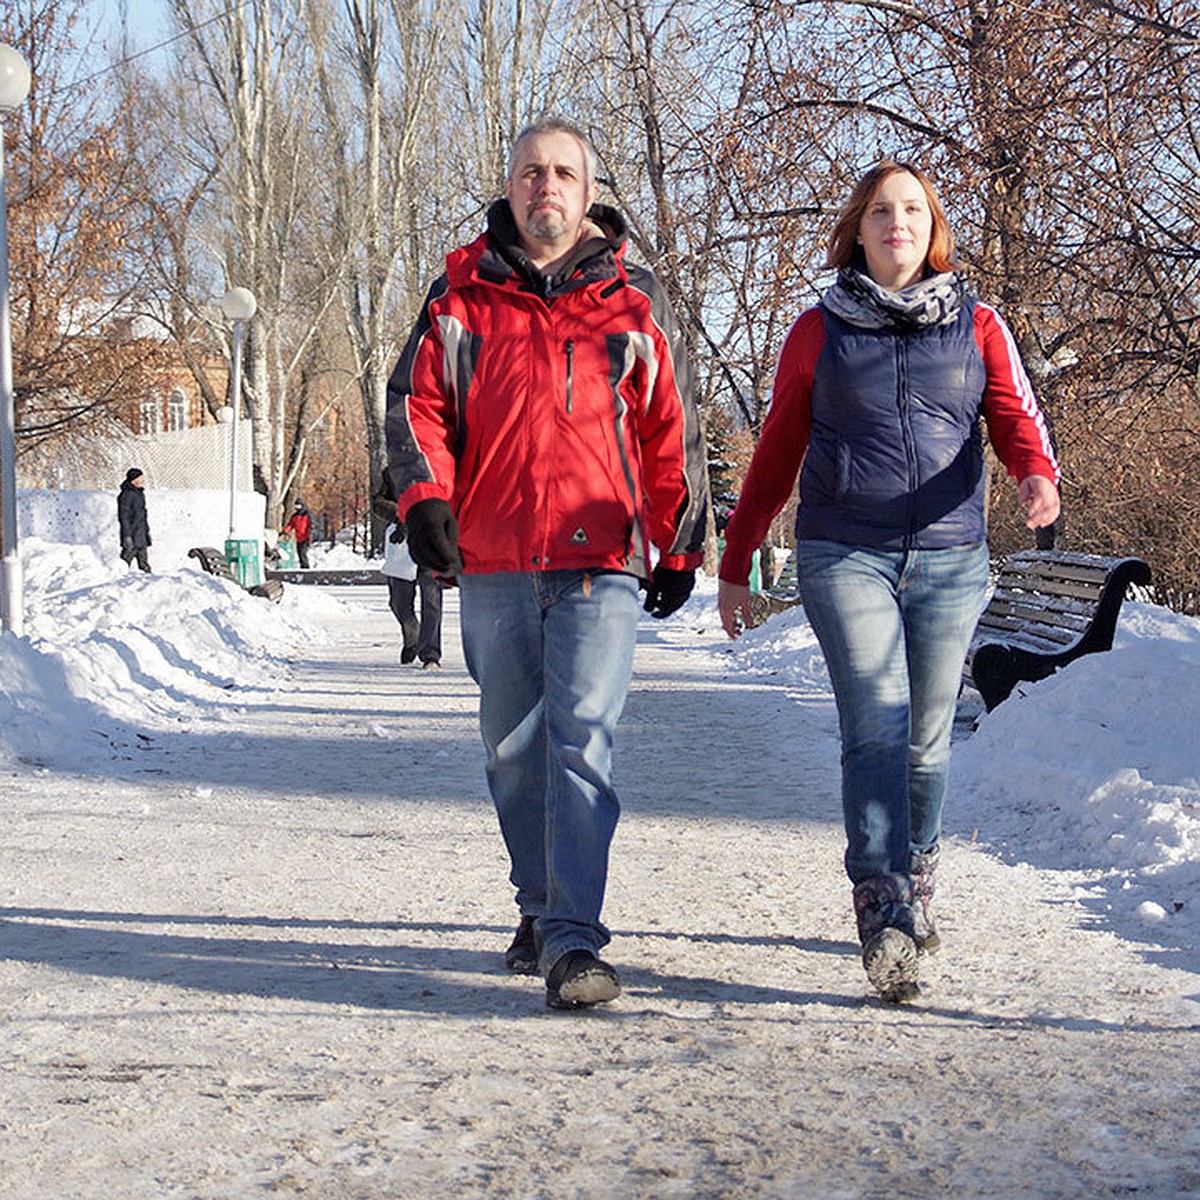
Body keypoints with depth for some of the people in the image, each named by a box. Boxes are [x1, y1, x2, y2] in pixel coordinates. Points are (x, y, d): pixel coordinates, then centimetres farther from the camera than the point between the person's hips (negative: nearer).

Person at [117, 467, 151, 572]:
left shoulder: (139, 493, 14)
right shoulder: (126, 495, -15)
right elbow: (123, 517, -18)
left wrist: (147, 531, 24)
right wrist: (127, 536, -21)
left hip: (141, 536, 9)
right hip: (132, 535, -9)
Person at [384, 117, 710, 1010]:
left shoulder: (632, 300, 9)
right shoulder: (462, 296, 10)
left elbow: (672, 429, 13)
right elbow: (416, 402, 8)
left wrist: (681, 544, 12)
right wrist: (424, 497, -10)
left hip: (600, 564, -2)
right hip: (492, 564, 3)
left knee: (582, 736, -15)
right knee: (513, 743, 12)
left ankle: (575, 941, -18)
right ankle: (542, 908, 29)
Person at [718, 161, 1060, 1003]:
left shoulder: (977, 326, 10)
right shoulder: (820, 332, 9)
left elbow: (1015, 418, 0)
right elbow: (778, 453, 14)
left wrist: (1037, 476, -24)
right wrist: (735, 564, 13)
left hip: (950, 560, 2)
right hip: (845, 555, -2)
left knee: (926, 740, 7)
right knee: (877, 724, -17)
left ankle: (916, 884, 29)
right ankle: (884, 914, -21)